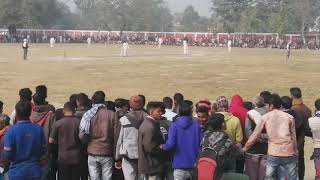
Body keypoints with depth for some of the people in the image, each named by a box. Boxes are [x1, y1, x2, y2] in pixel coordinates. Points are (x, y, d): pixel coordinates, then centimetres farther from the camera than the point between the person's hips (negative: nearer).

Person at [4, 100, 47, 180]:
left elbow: (7, 154, -12)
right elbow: (43, 150, 2)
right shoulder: (38, 129, -5)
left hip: (17, 173, -2)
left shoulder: (12, 130, -14)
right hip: (34, 172, 2)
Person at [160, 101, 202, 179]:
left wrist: (163, 147, 5)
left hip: (179, 165, -2)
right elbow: (201, 144, -3)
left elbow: (170, 144, -16)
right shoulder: (197, 125, -2)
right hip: (194, 165, 2)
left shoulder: (174, 125, -7)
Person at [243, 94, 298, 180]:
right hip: (289, 153, 0)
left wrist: (245, 148, 19)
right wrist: (295, 152, 15)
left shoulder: (265, 117, 5)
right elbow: (294, 137, 7)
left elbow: (255, 136, 8)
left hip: (273, 154, 0)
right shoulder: (289, 117, 7)